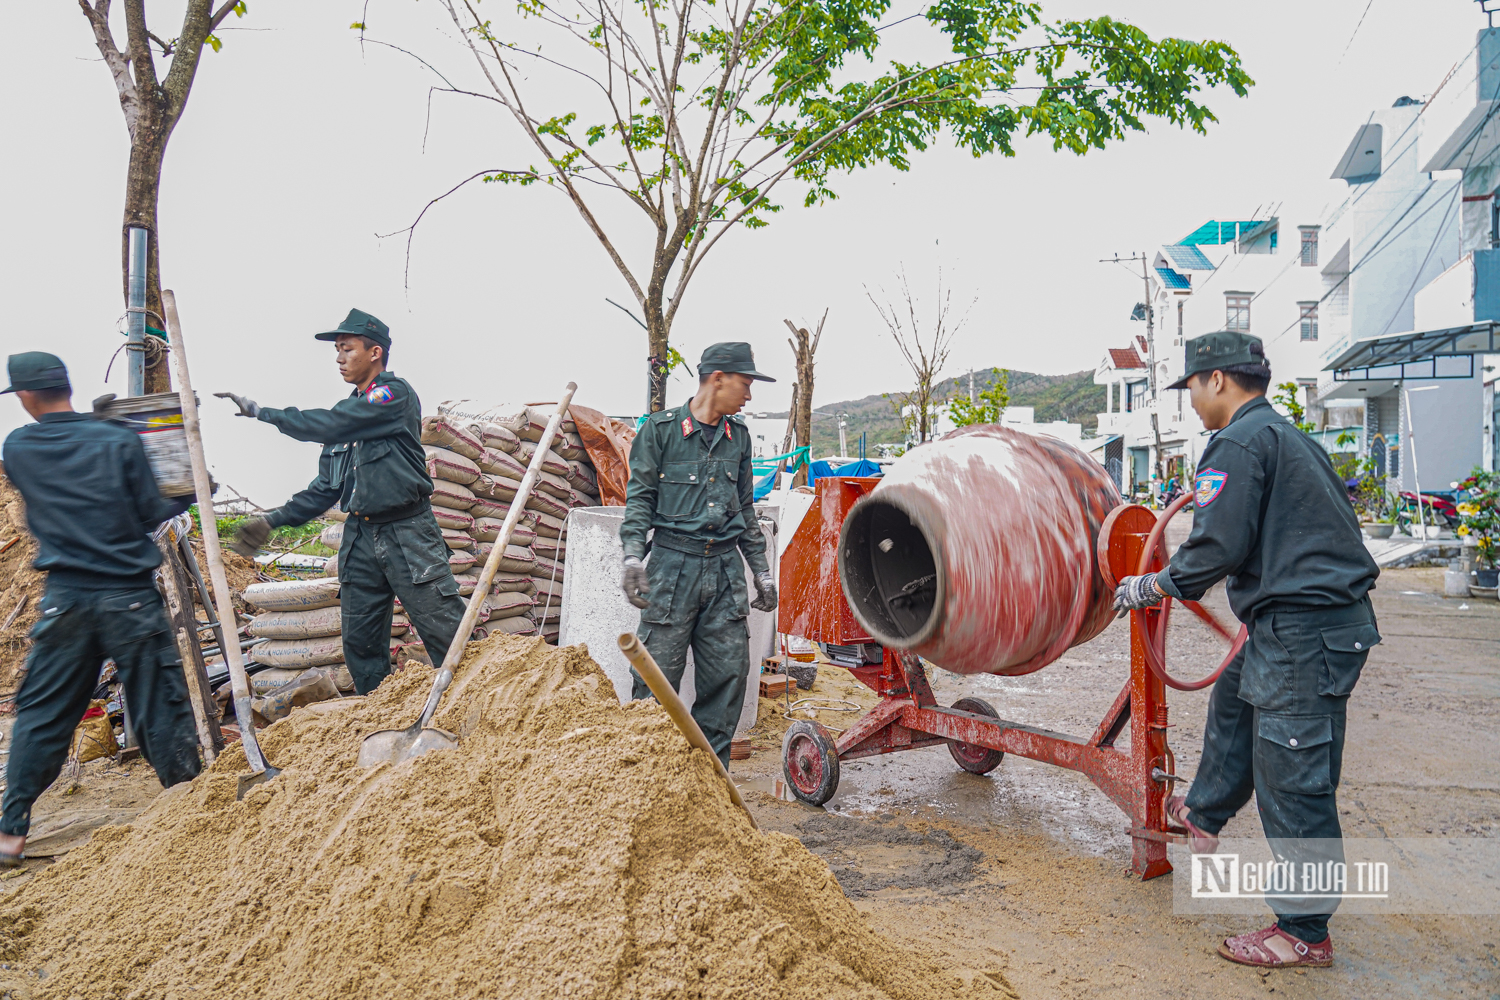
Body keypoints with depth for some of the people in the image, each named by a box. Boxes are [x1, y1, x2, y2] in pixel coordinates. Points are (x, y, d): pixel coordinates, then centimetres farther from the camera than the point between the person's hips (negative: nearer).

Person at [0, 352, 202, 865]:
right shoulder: (120, 442, -6)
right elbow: (150, 513, -3)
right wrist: (191, 493, 13)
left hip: (64, 600, 2)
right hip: (130, 598, -2)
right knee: (160, 708, 4)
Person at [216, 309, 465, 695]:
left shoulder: (396, 395, -8)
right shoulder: (349, 411, 16)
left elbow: (327, 425, -18)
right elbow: (326, 487, 18)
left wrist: (262, 411, -7)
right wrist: (273, 520, 8)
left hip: (407, 534, -8)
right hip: (360, 537, 8)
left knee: (448, 636, -6)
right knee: (360, 643, 10)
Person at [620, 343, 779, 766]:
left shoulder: (738, 436, 15)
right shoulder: (661, 428, 0)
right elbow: (640, 497, 0)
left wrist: (762, 571, 18)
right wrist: (633, 556, -13)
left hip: (725, 568, 5)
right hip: (674, 562, -4)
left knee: (729, 672, 4)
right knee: (657, 674, -2)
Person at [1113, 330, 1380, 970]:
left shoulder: (1238, 444, -14)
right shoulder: (1289, 436, 18)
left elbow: (1220, 546, -19)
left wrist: (1154, 587, -4)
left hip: (1304, 629, -11)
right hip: (1329, 611, 11)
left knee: (1293, 782, -3)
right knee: (1234, 701, 28)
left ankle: (1304, 932, 8)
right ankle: (1204, 816, 46)